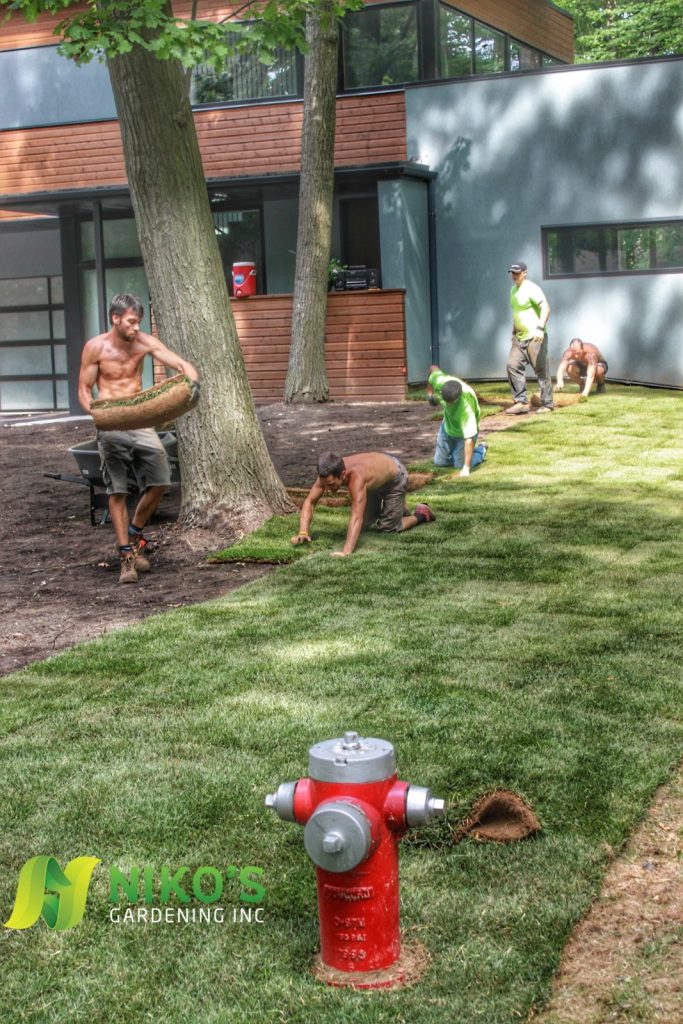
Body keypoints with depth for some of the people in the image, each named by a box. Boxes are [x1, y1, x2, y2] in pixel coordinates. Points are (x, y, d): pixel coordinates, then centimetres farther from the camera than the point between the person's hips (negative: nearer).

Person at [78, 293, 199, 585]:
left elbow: (182, 365, -4)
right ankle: (126, 554, 5)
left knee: (160, 481, -3)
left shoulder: (144, 342, 0)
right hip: (111, 426, -3)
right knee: (117, 491, -1)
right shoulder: (95, 347, -6)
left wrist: (192, 382, -26)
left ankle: (135, 533, 20)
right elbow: (84, 390, -1)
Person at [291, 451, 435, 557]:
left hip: (395, 475, -6)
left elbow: (356, 517, -56)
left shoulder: (356, 477, -49)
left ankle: (421, 515, 21)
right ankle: (399, 508, 45)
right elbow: (309, 502, -23)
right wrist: (303, 533, -37)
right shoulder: (328, 474, -30)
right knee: (366, 523, 18)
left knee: (388, 528, -5)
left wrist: (346, 552, -64)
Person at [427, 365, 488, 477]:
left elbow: (469, 439, -44)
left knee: (460, 464, -5)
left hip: (464, 430, -5)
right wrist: (430, 392, 2)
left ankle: (481, 451, 22)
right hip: (447, 425, 5)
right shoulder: (440, 381, -34)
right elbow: (433, 368, -9)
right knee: (439, 462, 7)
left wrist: (466, 468, -45)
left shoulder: (466, 409, -46)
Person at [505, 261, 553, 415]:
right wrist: (514, 330, 25)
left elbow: (545, 308, -24)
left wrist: (540, 328, -36)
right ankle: (521, 402, 2)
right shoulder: (513, 289, 14)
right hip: (519, 337, 8)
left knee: (541, 370, -2)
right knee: (513, 366, -2)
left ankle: (547, 404, 6)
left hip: (535, 337, -8)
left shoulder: (531, 289, -14)